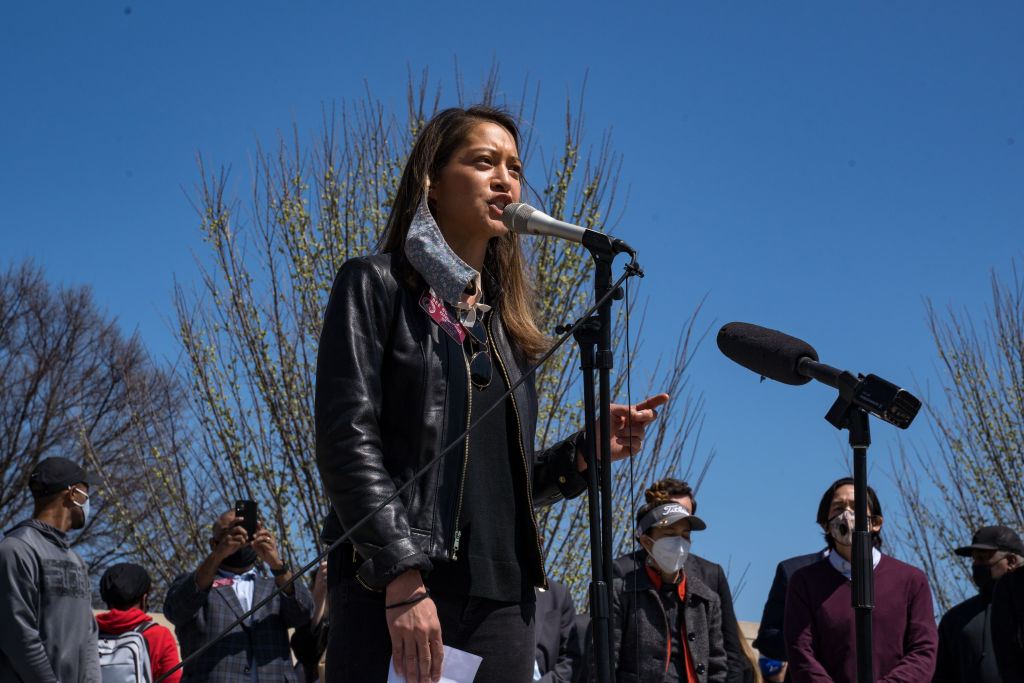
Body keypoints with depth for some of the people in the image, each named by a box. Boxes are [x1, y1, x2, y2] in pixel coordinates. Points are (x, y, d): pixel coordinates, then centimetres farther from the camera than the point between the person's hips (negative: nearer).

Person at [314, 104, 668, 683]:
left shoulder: (509, 321, 21)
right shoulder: (376, 285, 3)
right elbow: (348, 440, -9)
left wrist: (585, 452, 2)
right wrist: (402, 576, -18)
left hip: (502, 604, 5)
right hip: (393, 594, -5)